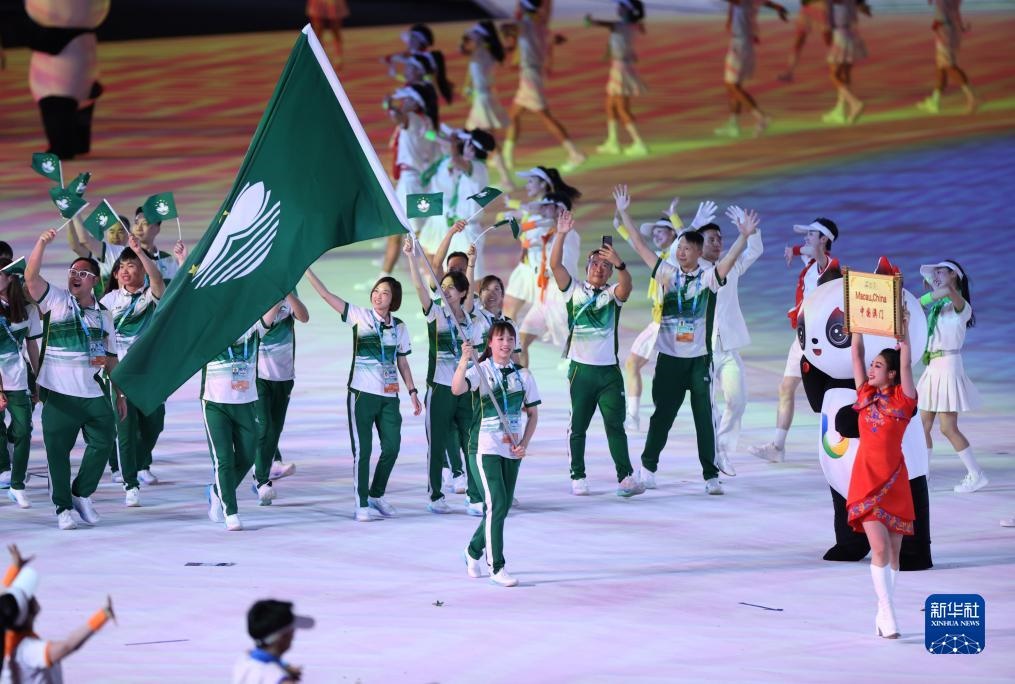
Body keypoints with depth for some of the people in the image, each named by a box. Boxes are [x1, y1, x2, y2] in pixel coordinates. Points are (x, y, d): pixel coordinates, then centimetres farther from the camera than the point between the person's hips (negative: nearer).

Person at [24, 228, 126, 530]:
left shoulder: (103, 315, 13)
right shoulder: (56, 300, 3)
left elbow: (111, 358, 16)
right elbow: (31, 277, -12)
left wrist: (120, 394, 12)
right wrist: (42, 244, -23)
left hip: (94, 395, 3)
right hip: (59, 394, -3)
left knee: (103, 443, 0)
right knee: (58, 451, 0)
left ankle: (81, 494, 19)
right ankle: (63, 508, 10)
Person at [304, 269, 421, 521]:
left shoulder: (399, 326, 8)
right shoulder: (360, 316, -2)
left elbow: (402, 363, 14)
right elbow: (325, 294, -7)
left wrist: (412, 391, 7)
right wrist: (306, 269, -14)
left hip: (389, 395, 3)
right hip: (362, 393, -3)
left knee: (392, 446, 2)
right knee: (362, 449, -2)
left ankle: (376, 495, 21)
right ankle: (362, 504, 4)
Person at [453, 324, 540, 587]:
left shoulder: (523, 375, 8)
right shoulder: (481, 371, -6)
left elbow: (533, 413, 13)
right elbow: (457, 389, -25)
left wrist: (524, 444, -1)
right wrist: (464, 360, -40)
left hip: (512, 449, 5)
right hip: (487, 447, -5)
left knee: (502, 507, 11)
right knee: (496, 505, -14)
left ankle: (474, 550, 34)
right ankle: (496, 567, -10)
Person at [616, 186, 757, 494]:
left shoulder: (709, 276, -3)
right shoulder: (667, 273, 4)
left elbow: (730, 258, -20)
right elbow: (639, 246, 4)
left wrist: (745, 236, -38)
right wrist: (623, 214, -1)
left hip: (699, 359, -2)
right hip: (669, 356, 2)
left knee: (704, 417, -2)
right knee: (662, 415, 9)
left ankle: (711, 475, 1)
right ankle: (648, 466, 21)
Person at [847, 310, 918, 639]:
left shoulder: (903, 399, -1)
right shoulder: (866, 393, 7)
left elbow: (906, 363, -14)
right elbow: (856, 352, 7)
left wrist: (903, 330, -18)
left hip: (894, 480, -1)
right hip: (866, 479, 1)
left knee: (893, 550, 5)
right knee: (879, 546, -10)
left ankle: (883, 613, 16)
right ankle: (887, 616, -11)